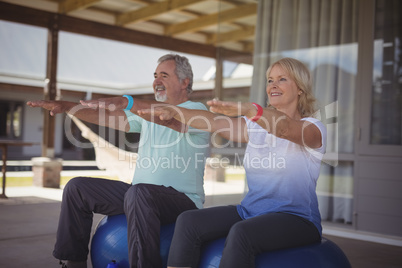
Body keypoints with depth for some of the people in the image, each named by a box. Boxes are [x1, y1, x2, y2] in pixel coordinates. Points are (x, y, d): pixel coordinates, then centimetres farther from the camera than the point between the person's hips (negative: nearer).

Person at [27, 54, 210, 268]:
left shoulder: (197, 110, -4)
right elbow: (105, 117, 11)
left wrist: (126, 102, -37)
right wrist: (65, 106, -1)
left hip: (182, 200, -8)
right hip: (140, 194, 8)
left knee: (139, 192, -39)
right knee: (77, 188, 6)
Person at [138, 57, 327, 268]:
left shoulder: (313, 128, -3)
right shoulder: (257, 125, 15)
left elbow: (286, 129, -27)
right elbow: (214, 123, 2)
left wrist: (248, 109, -45)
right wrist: (174, 112, -12)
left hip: (296, 219, -6)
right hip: (250, 211, 6)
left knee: (241, 233, -35)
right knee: (188, 221, -15)